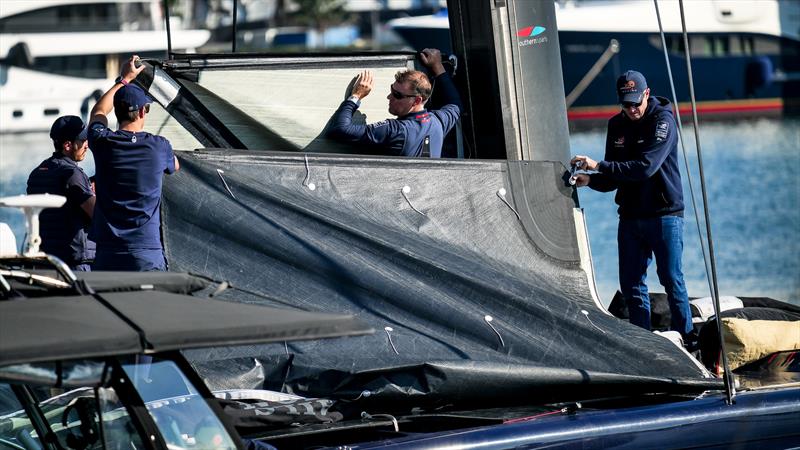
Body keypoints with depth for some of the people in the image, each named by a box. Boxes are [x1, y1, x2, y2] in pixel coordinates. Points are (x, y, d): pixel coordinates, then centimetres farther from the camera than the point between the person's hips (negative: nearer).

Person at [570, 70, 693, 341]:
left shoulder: (663, 122, -10)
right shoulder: (617, 125, 9)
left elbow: (646, 166, -23)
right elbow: (614, 177, 12)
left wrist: (599, 165, -25)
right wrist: (590, 180, -9)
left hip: (664, 214, -6)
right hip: (630, 216, 6)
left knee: (671, 279, -4)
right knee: (631, 284, 5)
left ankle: (685, 338, 4)